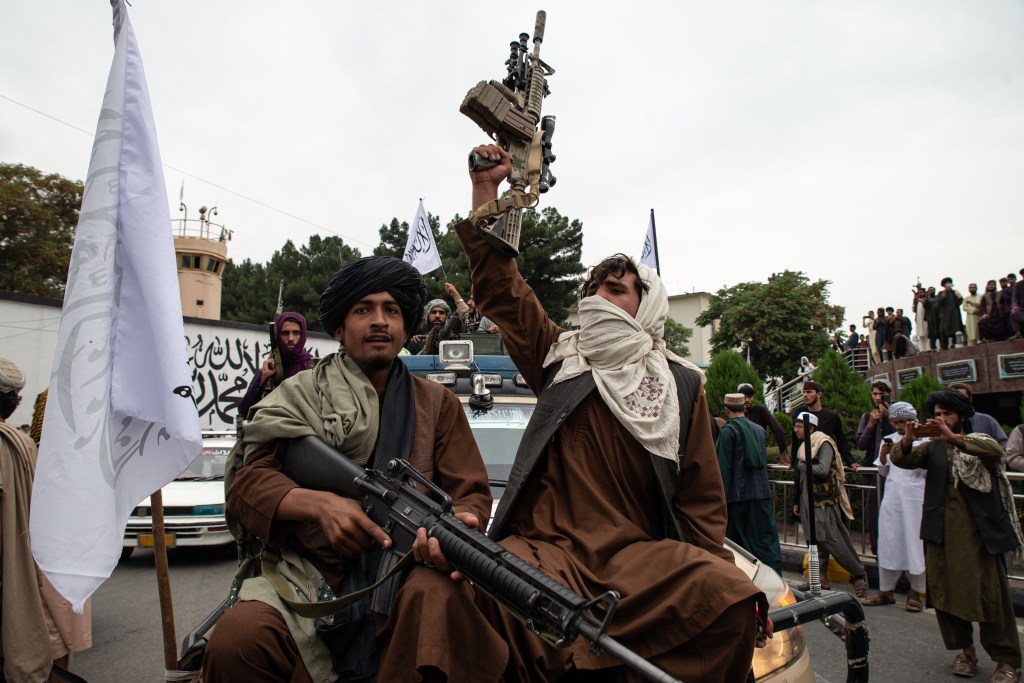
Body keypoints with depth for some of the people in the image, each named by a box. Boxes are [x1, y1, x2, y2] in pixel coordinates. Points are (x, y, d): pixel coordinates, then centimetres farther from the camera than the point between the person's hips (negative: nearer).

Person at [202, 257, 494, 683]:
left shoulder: (437, 404, 14)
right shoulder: (301, 392, 12)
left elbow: (472, 493, 6)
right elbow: (247, 483, 3)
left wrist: (458, 524, -21)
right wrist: (320, 503, -18)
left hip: (402, 573, 0)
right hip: (310, 575, 1)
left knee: (440, 595, -35)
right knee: (236, 638, -29)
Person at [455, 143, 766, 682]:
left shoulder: (679, 386, 12)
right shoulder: (559, 359, 15)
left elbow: (702, 499, 12)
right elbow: (499, 288, 11)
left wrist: (706, 578, -2)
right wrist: (486, 189, 8)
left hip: (639, 552, 1)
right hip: (545, 546, 0)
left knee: (732, 597, -29)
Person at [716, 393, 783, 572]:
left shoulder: (728, 430, -10)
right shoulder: (759, 429, 11)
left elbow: (724, 466, -13)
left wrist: (720, 496, -11)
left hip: (738, 493, -5)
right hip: (761, 492, 5)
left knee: (737, 538, 6)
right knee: (766, 536, 6)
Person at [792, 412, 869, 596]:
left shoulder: (824, 444, -10)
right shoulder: (804, 446, 15)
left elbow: (823, 469, -26)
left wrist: (802, 465, -11)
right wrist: (798, 502, 19)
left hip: (824, 502, -8)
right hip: (809, 502, 8)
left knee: (833, 541, -7)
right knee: (816, 540, 10)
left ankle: (859, 575, 5)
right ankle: (821, 579, 16)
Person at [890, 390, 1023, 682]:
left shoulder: (978, 441, 4)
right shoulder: (932, 447, 13)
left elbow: (995, 450, -20)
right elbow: (900, 459, -3)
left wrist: (953, 437, -35)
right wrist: (907, 440, -24)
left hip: (978, 532, -3)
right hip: (941, 532, 3)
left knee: (990, 593, -3)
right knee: (945, 592, 6)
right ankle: (966, 650, 21)